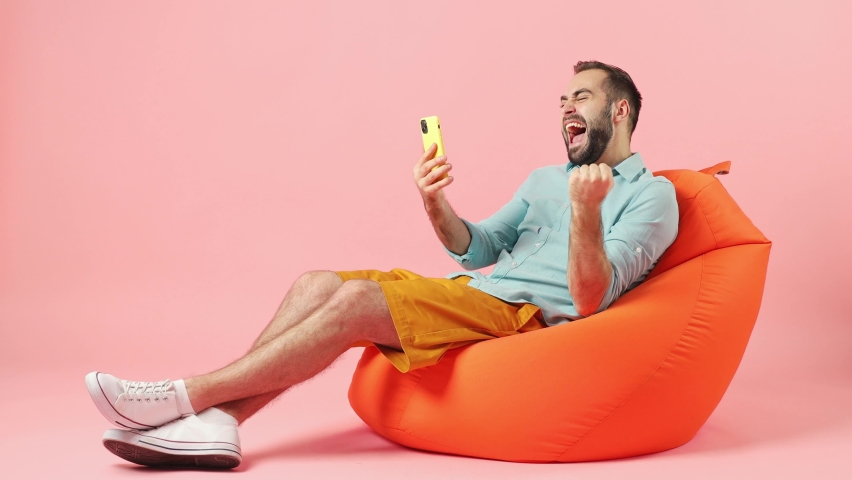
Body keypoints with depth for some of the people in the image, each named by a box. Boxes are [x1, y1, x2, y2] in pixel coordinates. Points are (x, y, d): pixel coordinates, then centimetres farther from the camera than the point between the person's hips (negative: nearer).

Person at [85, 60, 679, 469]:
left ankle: (187, 395, -19)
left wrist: (586, 211, -29)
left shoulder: (652, 194, 1)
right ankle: (215, 423, -22)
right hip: (473, 290, 8)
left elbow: (589, 299, -12)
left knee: (355, 301, -26)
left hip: (529, 314, -7)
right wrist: (436, 204, -2)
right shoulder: (546, 178, 25)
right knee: (316, 284, -11)